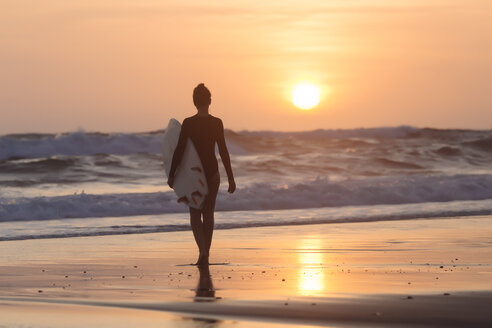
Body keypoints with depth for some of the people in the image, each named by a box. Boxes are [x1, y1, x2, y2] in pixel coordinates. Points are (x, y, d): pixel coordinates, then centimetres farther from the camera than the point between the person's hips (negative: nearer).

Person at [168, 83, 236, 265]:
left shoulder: (188, 123, -9)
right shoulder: (216, 123, -7)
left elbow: (179, 151, -8)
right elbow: (223, 152, -7)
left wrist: (171, 174, 1)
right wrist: (230, 178, -3)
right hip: (212, 172, 1)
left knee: (195, 214, 7)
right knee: (208, 213, 15)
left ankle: (202, 251, -15)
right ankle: (206, 253, 18)